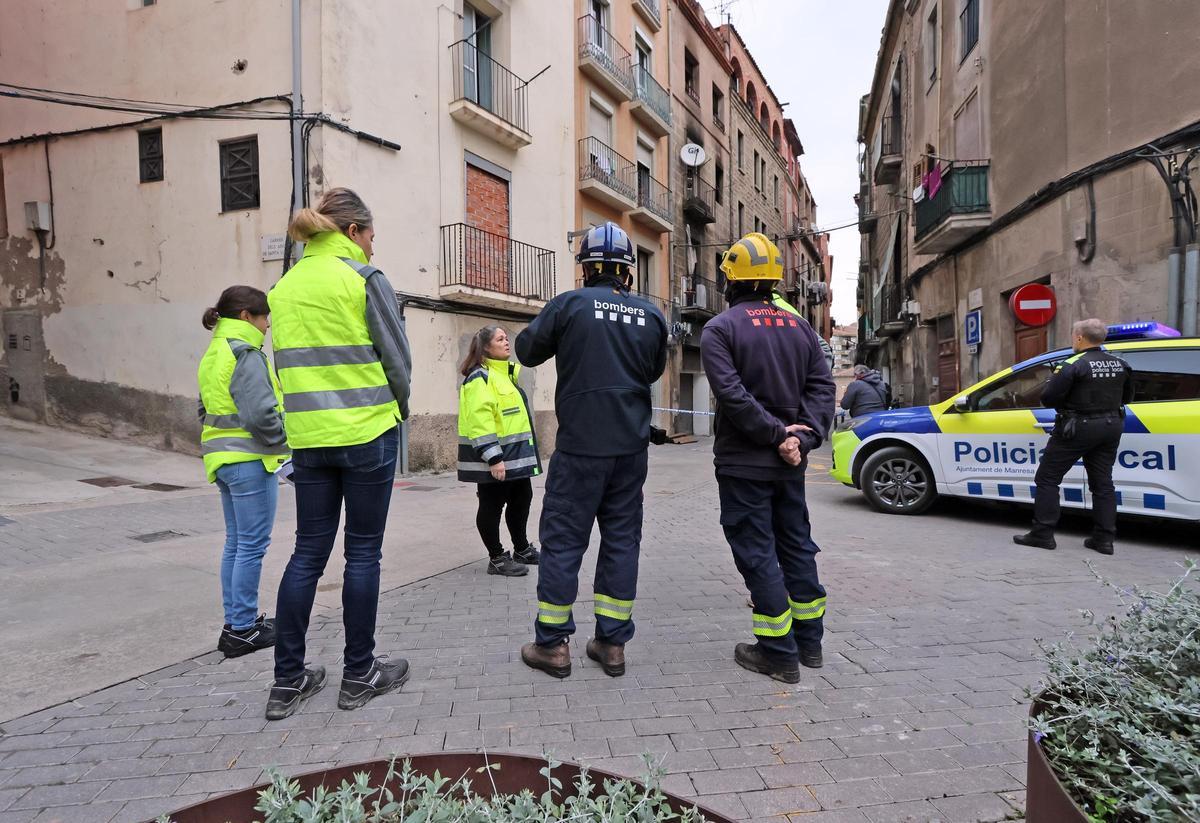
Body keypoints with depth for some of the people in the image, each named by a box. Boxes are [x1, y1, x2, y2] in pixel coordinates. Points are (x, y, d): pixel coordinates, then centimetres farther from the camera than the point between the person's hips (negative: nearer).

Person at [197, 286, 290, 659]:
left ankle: (236, 621, 24)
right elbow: (261, 415, -21)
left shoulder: (213, 353, 15)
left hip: (224, 459, 10)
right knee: (252, 545, -2)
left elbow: (206, 410, 22)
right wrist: (287, 439, -7)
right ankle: (242, 631, 6)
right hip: (250, 460, -10)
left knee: (236, 543, 15)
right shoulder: (245, 354, -15)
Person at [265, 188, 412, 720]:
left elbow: (289, 361, 14)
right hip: (367, 433, -5)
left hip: (307, 436, 6)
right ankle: (359, 675, 17)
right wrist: (399, 408, 11)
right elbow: (397, 357, -6)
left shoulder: (284, 286, 11)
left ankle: (287, 681, 18)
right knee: (363, 552, 5)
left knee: (308, 553, 12)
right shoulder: (363, 278, -7)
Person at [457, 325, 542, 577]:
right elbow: (479, 419, -23)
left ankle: (522, 550, 31)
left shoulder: (506, 373, 17)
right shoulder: (480, 377, -14)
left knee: (522, 500, 16)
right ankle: (497, 559, 12)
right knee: (492, 505, 1)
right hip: (493, 456, -10)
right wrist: (492, 457, -27)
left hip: (515, 453, 10)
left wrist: (524, 451, 23)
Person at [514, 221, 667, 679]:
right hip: (631, 447, 4)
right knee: (621, 540, 11)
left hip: (580, 446, -4)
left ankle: (552, 644, 14)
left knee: (562, 540, 6)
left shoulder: (570, 304, -9)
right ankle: (612, 643, 18)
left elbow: (527, 351, 3)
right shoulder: (650, 315, 3)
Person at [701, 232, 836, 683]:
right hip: (790, 463, 6)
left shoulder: (720, 328, -9)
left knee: (757, 553, 2)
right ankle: (809, 641, 27)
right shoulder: (799, 327, 9)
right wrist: (802, 437, -7)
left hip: (743, 463, -6)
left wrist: (777, 435, -14)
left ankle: (779, 652, 8)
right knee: (797, 546, 16)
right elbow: (822, 386, 1)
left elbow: (732, 393, -20)